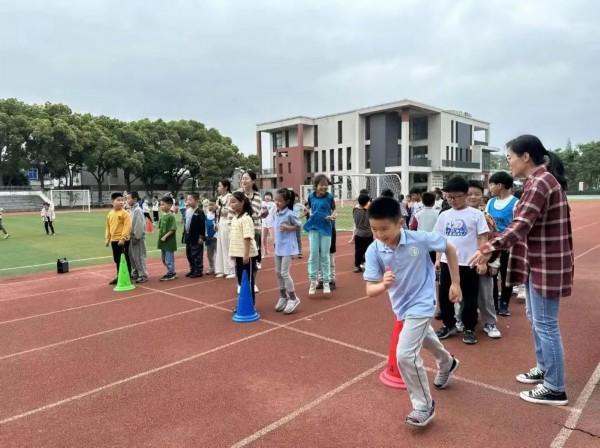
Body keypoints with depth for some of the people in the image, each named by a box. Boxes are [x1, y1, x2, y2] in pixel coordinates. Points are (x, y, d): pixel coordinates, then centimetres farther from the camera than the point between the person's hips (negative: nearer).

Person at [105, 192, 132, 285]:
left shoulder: (125, 213, -10)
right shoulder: (110, 214, 10)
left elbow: (127, 226, -16)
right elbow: (107, 227, 15)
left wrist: (123, 238, -20)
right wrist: (107, 239, 12)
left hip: (123, 240, -6)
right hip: (114, 240, 6)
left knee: (125, 259, 0)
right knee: (117, 260, 15)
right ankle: (119, 277, 27)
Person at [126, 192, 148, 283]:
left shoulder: (138, 210, -15)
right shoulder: (131, 210, 12)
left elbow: (139, 225, -19)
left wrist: (136, 237, -18)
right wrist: (130, 235, 11)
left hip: (137, 237, -9)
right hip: (131, 237, 9)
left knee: (139, 257, -5)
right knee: (132, 256, 15)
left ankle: (143, 275, 2)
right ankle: (134, 273, 26)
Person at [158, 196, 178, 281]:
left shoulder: (171, 216, -15)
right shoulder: (162, 216, 9)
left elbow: (173, 229, -19)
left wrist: (165, 236, -21)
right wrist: (160, 235, 5)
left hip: (169, 241, -9)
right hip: (163, 241, 9)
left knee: (169, 258, -1)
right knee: (163, 258, 16)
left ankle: (170, 274, 11)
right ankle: (172, 272, 28)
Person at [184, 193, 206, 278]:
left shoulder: (200, 212, -14)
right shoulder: (187, 211, 12)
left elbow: (202, 225, -16)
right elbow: (186, 223, 17)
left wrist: (201, 237, -17)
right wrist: (186, 235, 13)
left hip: (196, 237, -9)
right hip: (188, 236, 9)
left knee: (197, 254, -2)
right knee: (189, 254, 15)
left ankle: (199, 271, 8)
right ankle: (192, 270, 27)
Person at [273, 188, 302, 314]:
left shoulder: (290, 214, -15)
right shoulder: (276, 213, 6)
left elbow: (299, 225, -6)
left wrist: (288, 227, -19)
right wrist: (275, 242, 12)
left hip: (288, 248, -8)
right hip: (278, 247, 8)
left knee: (284, 273, -7)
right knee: (278, 273, 12)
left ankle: (293, 298, 7)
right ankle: (283, 297, 26)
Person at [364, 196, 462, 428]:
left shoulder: (420, 239, -27)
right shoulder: (374, 251, -21)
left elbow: (449, 249, -7)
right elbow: (370, 290, -21)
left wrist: (455, 283, -4)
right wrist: (383, 285, -44)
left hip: (421, 304, -5)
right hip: (401, 305, 6)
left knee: (405, 354, -16)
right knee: (424, 338, 31)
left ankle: (424, 406, 9)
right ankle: (447, 364, 65)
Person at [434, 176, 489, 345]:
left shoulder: (476, 214, -4)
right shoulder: (444, 215, 6)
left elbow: (483, 238, -4)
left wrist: (482, 261, -7)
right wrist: (438, 259, 8)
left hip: (469, 263, -3)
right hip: (447, 262, 4)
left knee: (469, 297, 7)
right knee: (444, 295, 10)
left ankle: (469, 329, 22)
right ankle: (449, 325, 26)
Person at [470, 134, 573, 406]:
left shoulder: (539, 182, -19)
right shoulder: (541, 179, 13)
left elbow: (522, 224, -30)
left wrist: (492, 247, -41)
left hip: (546, 264, -10)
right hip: (538, 261, 10)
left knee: (545, 324, -1)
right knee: (535, 318, 20)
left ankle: (555, 389, 12)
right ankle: (543, 369, 35)